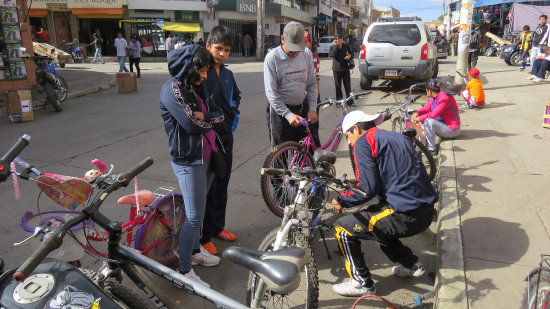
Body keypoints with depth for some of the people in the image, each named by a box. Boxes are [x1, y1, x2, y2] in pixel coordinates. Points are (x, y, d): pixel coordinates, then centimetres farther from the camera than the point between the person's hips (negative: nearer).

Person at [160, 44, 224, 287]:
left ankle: (195, 250, 37)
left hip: (207, 155, 8)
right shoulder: (173, 89, -15)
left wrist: (204, 117, -14)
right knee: (194, 216, -3)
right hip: (188, 160, -8)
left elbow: (218, 115, 4)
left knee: (198, 210, 19)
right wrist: (210, 119, -6)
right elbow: (192, 124, -22)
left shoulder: (196, 87, 11)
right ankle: (184, 270, 11)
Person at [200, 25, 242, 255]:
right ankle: (203, 236, 14)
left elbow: (236, 97, 27)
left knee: (222, 184, 16)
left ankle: (218, 226, 33)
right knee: (207, 187, 0)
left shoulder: (228, 74, 11)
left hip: (225, 135, 7)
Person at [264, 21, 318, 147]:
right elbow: (271, 93, -14)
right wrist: (288, 115, -21)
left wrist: (312, 109, -5)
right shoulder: (272, 58, -13)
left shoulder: (307, 54, 1)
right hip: (280, 111, -4)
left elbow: (311, 84, 7)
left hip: (302, 109, 4)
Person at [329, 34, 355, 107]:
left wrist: (350, 56, -8)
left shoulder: (346, 46, 6)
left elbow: (352, 54, 15)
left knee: (348, 86, 2)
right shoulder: (332, 47, 2)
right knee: (338, 86, 4)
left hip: (346, 69, 1)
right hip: (336, 70, -1)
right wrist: (336, 45, -11)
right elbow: (333, 54, -19)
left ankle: (350, 101, 9)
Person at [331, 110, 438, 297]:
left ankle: (362, 283, 11)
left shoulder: (363, 142, -5)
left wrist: (341, 201, 2)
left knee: (343, 228, 4)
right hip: (427, 213, 9)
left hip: (404, 216, -9)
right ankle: (412, 264, 30)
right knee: (372, 218, 31)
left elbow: (369, 189, -14)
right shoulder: (398, 137, 19)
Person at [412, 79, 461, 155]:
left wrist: (419, 118, -24)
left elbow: (433, 114, -29)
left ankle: (432, 149, -24)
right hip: (442, 124, 9)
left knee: (428, 121, -30)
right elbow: (426, 108, 6)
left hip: (451, 129, -9)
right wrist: (417, 113, -13)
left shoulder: (445, 98, -23)